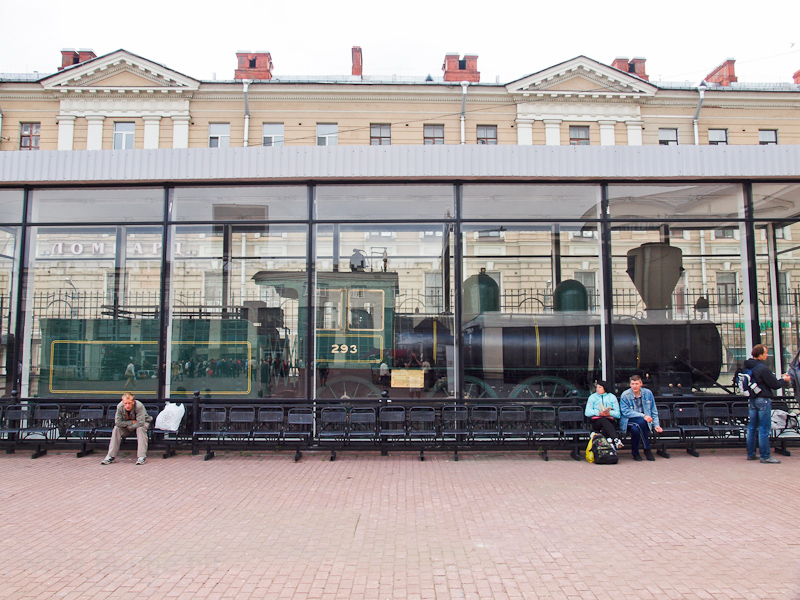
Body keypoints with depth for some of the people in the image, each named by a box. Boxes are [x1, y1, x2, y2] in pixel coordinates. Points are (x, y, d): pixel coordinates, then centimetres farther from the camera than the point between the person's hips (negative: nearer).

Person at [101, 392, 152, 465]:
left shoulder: (139, 406, -33)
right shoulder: (119, 407, -23)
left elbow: (140, 423, -37)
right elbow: (118, 422, -23)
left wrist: (129, 427, -26)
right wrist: (132, 422, -26)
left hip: (143, 422, -3)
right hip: (128, 427, 4)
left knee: (140, 428, -35)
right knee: (116, 428, -21)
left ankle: (142, 456, -33)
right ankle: (111, 456, -14)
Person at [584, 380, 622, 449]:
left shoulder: (612, 397, 17)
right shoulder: (592, 397, 18)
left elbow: (618, 414, 5)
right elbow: (587, 412, 3)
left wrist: (609, 413, -16)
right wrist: (598, 412, -13)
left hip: (610, 421, 2)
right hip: (597, 422, -1)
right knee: (604, 420, -38)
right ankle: (615, 439, -57)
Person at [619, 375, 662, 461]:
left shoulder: (648, 393, 4)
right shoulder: (625, 395, -8)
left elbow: (654, 411, 11)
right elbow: (626, 412, -15)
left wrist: (656, 425, -1)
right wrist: (643, 416, -25)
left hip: (643, 420, 2)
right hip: (629, 421, -2)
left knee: (635, 429, -34)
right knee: (641, 421, -36)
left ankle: (635, 452, -10)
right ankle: (647, 449, -19)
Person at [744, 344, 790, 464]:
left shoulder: (748, 367, 8)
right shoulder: (762, 368, -17)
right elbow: (774, 385, -12)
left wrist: (779, 379, 19)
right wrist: (784, 380, 7)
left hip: (752, 399, 8)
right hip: (763, 400, -8)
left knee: (752, 427, 12)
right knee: (764, 429, -3)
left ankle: (750, 454, 18)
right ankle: (765, 456, 1)